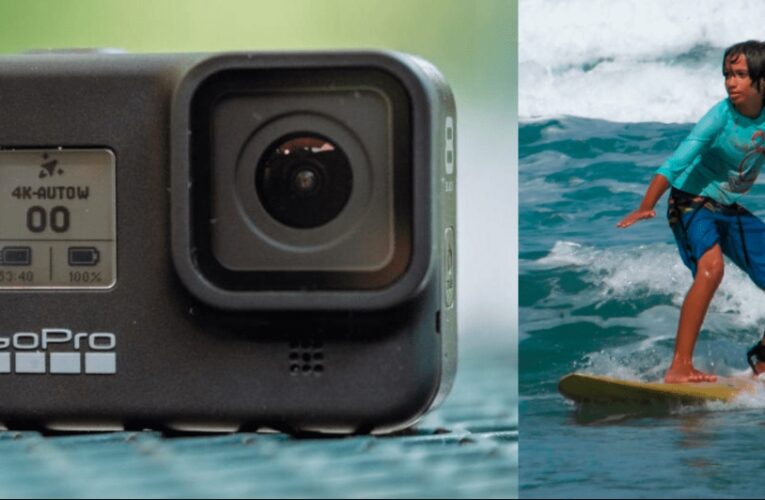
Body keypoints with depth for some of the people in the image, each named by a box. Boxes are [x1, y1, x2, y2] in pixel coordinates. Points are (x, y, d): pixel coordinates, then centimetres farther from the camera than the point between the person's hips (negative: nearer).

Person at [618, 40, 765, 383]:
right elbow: (676, 162, -31)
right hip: (693, 203, -6)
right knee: (711, 268, -32)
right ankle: (679, 367, -33)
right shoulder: (721, 116, -21)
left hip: (731, 210, 6)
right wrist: (646, 208, -44)